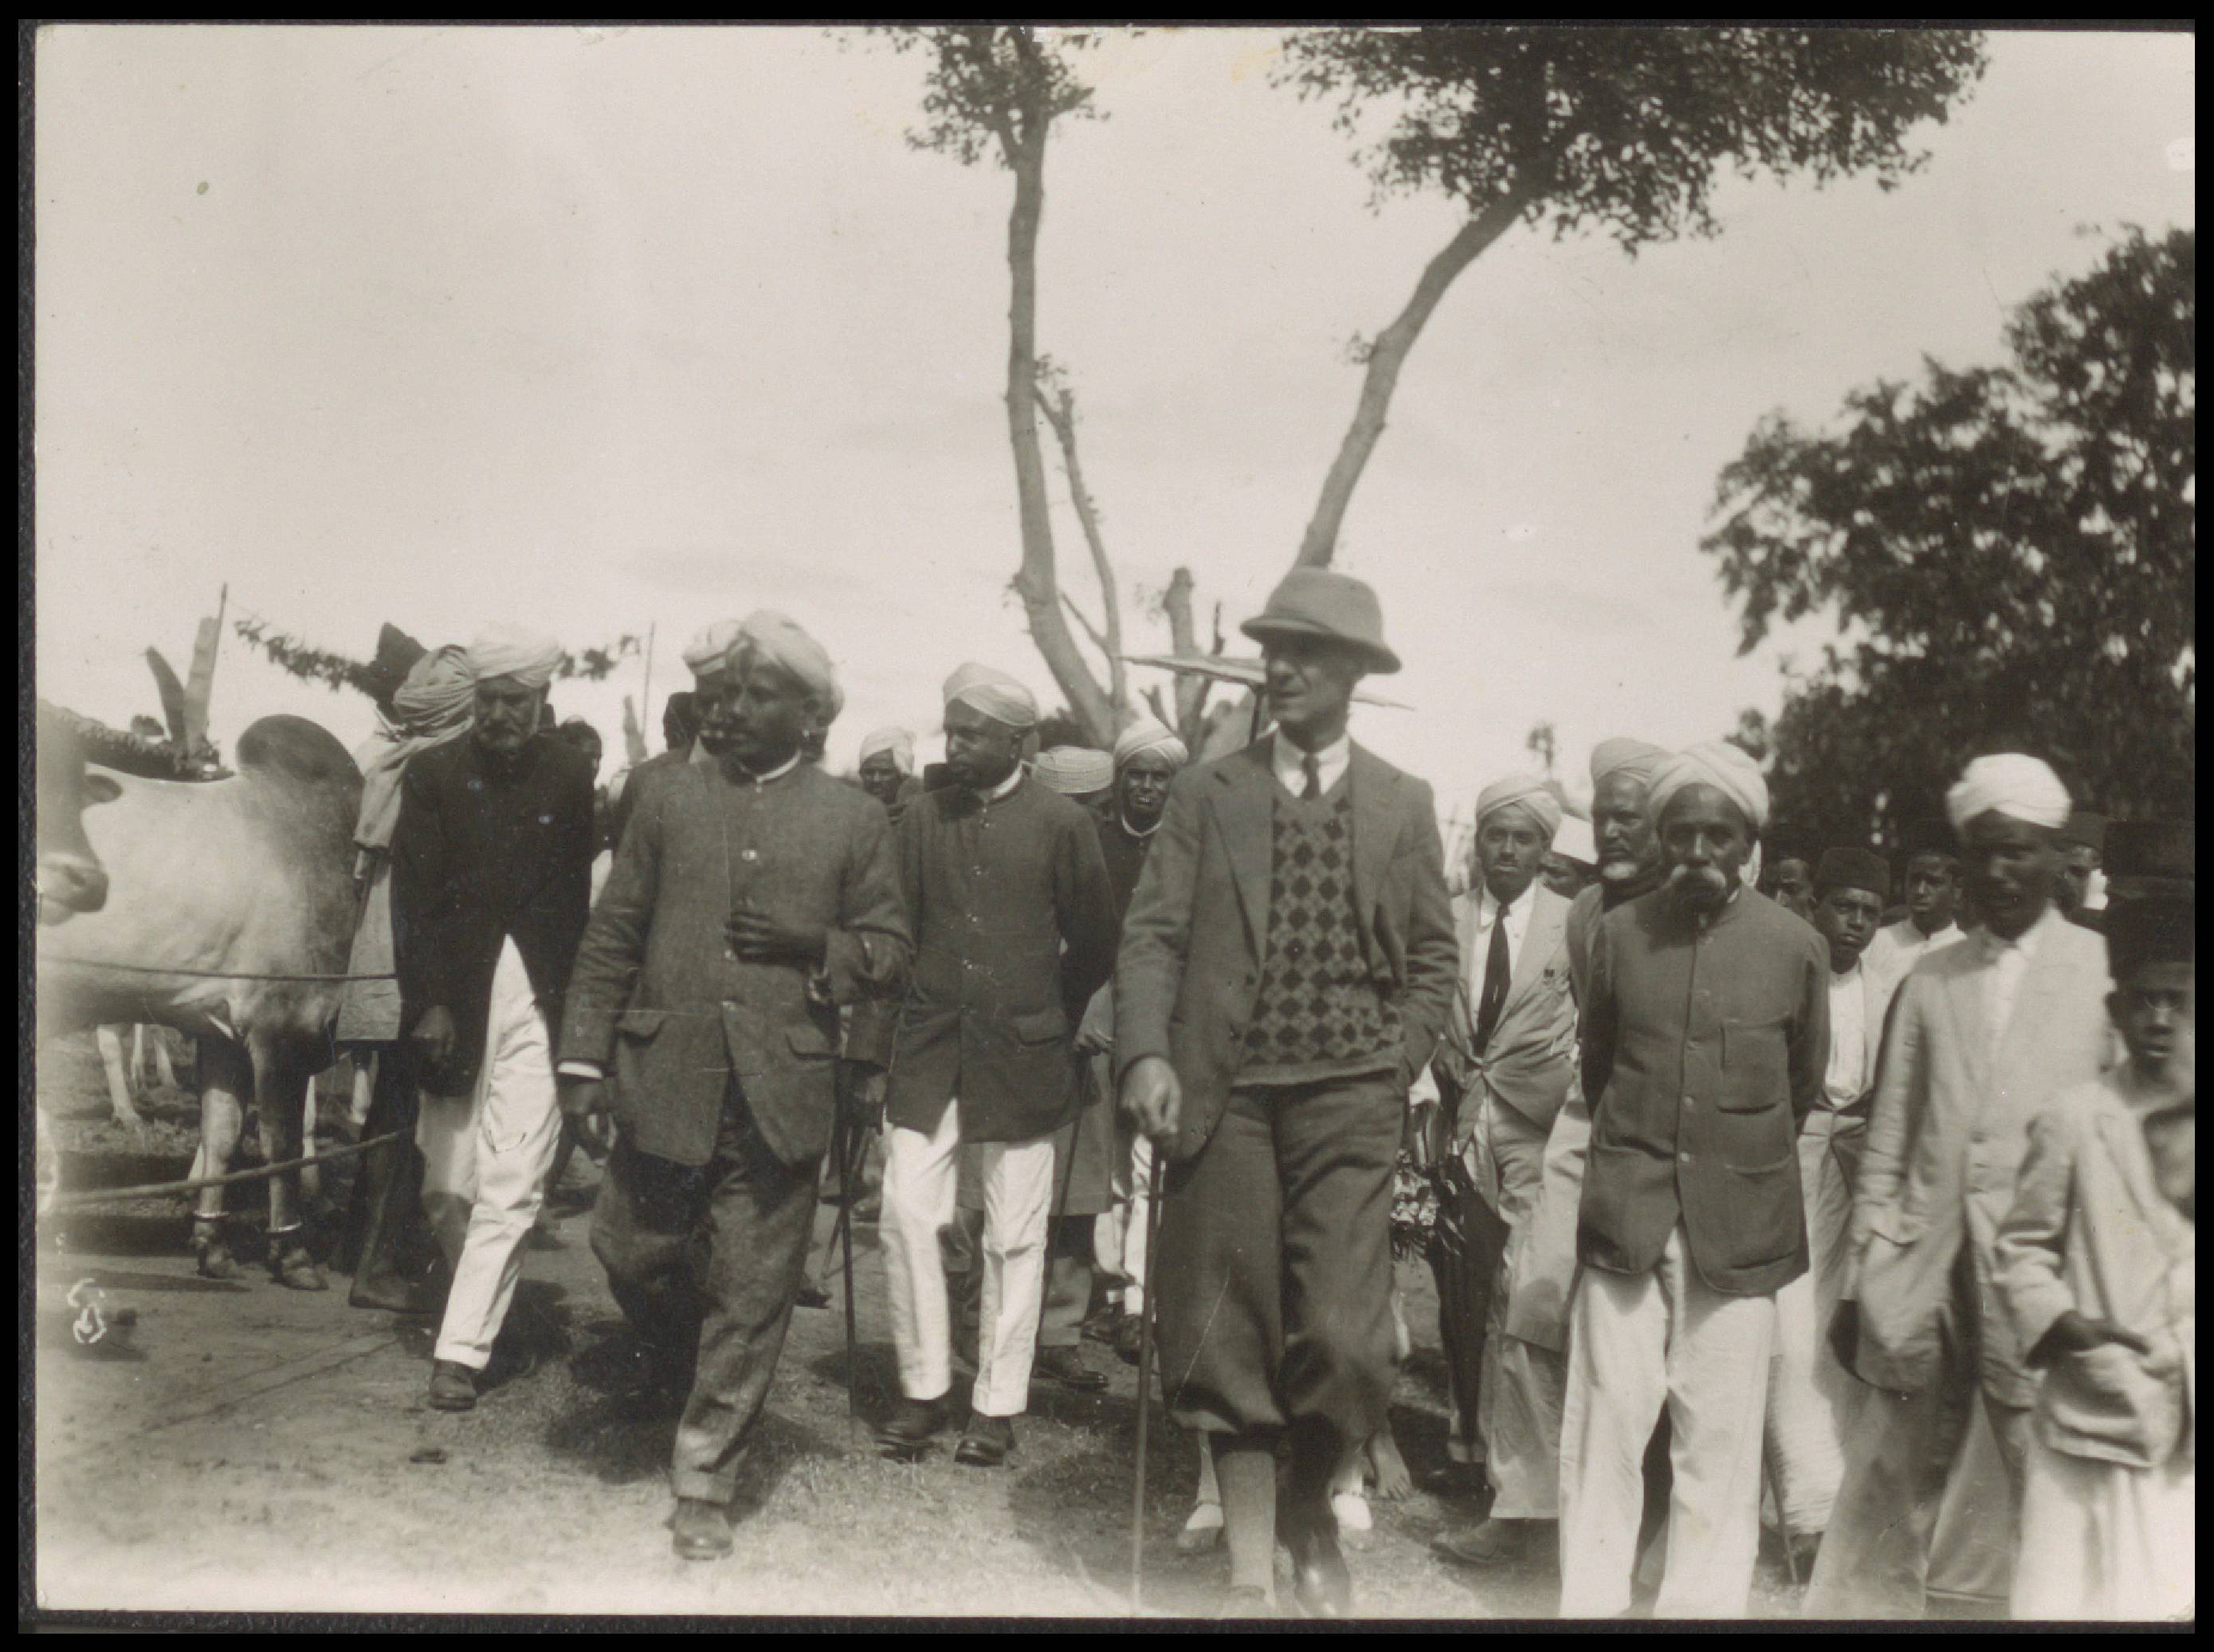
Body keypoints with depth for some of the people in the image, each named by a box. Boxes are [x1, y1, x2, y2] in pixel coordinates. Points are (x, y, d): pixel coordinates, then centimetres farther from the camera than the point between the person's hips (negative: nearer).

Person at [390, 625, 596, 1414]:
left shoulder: (572, 778, 2)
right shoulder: (433, 775, 3)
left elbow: (583, 895, 1)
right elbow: (414, 896, -1)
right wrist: (428, 1002, -8)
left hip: (539, 1002, -1)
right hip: (456, 1000, 2)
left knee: (510, 1187, -7)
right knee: (445, 1185, 11)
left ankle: (461, 1348, 0)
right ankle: (480, 1298, 35)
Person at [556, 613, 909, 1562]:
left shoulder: (854, 823, 3)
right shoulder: (668, 804, 8)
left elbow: (891, 952, 6)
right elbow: (611, 938, 7)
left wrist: (815, 946, -13)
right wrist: (585, 1058, 1)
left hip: (781, 1096, -2)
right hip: (667, 1082, 2)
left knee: (751, 1299, 4)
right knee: (633, 1254, 9)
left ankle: (705, 1483, 20)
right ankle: (696, 1378, 40)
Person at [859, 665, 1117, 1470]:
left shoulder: (1062, 824, -4)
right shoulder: (922, 818, 5)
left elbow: (1094, 943, 5)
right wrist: (873, 1041, 1)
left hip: (1020, 1058, -2)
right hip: (928, 1049, 3)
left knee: (1014, 1234, 5)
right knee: (906, 1213, -2)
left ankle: (997, 1403, 17)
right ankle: (923, 1388, 14)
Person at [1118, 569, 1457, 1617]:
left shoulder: (1402, 804, 9)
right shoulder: (1207, 793, 8)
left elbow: (1432, 960, 12)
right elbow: (1152, 935, 2)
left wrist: (1394, 1073, 0)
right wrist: (1146, 1056, -12)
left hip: (1346, 1099, 0)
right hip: (1223, 1096, 1)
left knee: (1344, 1342, -7)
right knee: (1228, 1337, 4)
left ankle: (1310, 1515, 24)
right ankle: (1250, 1571, 20)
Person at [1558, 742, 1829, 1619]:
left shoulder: (1795, 946, 1)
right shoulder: (1618, 934, 4)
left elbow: (1804, 1084, 14)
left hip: (1739, 1221, 0)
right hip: (1625, 1216, 1)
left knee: (1720, 1438, 3)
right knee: (1604, 1423, 0)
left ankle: (1703, 1604, 16)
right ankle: (1589, 1600, 11)